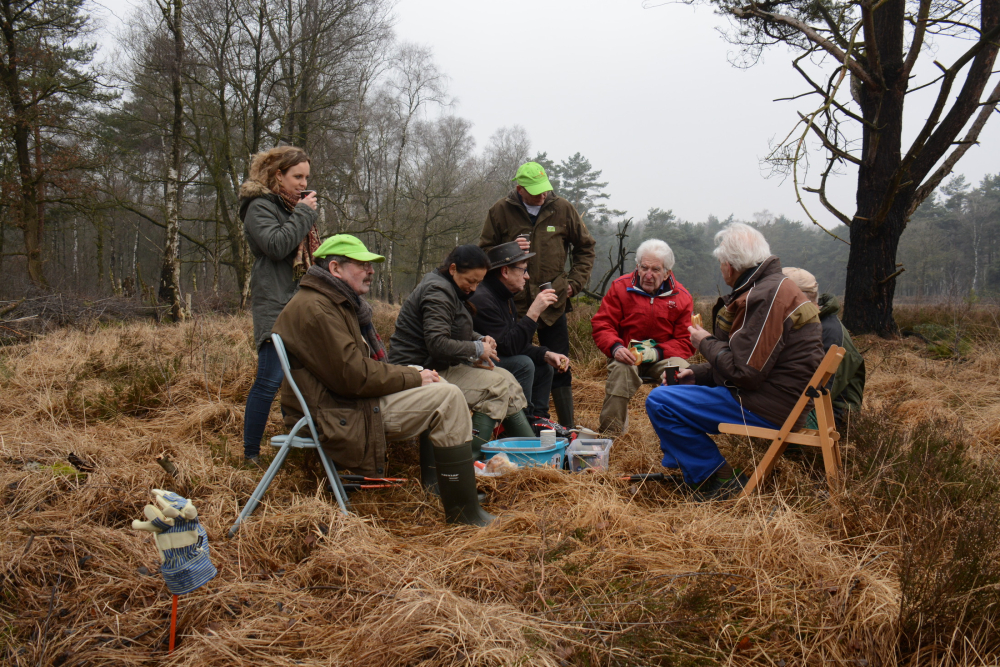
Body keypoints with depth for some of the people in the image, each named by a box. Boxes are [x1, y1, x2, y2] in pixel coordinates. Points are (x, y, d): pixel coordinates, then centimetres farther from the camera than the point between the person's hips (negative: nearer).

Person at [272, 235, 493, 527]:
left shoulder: (337, 302, 18)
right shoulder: (315, 308, -18)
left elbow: (365, 364, 19)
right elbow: (354, 376, -23)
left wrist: (415, 373, 3)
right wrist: (414, 378, -13)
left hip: (347, 401, 11)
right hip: (338, 416, -11)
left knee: (436, 390, 17)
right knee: (447, 398, -17)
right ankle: (464, 513, -14)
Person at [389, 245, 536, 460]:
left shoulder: (448, 288, 14)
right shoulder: (437, 292, -19)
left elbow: (459, 330, 27)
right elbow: (437, 344, -28)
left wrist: (480, 338, 5)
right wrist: (477, 349, -17)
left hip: (440, 365, 11)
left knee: (505, 378, 3)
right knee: (496, 385, -20)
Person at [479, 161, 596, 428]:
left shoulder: (562, 209, 4)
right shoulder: (500, 211, 0)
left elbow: (585, 248, 15)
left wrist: (574, 282, 5)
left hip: (553, 302, 1)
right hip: (515, 302, -1)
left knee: (559, 367, 5)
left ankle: (568, 427, 15)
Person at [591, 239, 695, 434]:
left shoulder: (682, 297, 2)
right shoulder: (620, 287, 2)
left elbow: (686, 342, -1)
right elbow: (601, 325, -1)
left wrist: (657, 352, -20)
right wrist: (616, 347, -23)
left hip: (662, 358, 1)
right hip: (628, 355, -1)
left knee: (681, 369, -32)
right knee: (621, 368, -36)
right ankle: (611, 432, -28)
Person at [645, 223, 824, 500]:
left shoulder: (767, 296, -21)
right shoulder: (770, 286, 13)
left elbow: (743, 371, -25)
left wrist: (706, 343, -8)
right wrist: (697, 374, 9)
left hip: (768, 409, -11)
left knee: (660, 402, -17)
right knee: (674, 387, 24)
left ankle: (717, 480, -6)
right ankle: (679, 466, 26)